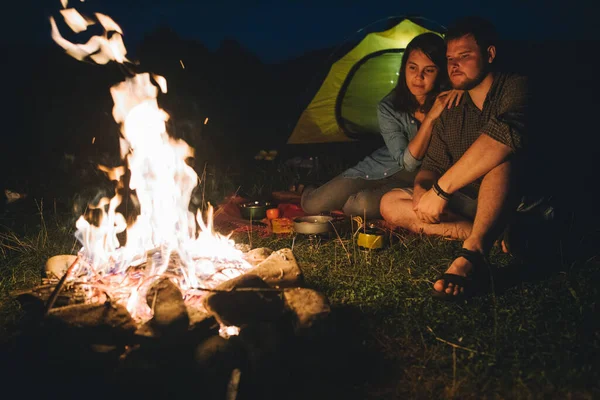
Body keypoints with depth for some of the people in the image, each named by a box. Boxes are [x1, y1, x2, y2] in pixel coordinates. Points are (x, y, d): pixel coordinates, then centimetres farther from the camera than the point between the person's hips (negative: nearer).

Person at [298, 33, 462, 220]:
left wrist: (461, 90, -36)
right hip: (384, 169, 1)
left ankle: (339, 205, 4)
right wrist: (430, 117, -32)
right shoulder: (388, 107, -15)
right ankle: (307, 191, 27)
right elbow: (407, 162, -21)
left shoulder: (449, 102, -15)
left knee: (365, 204, -32)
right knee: (314, 205, -10)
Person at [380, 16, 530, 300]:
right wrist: (421, 188, -17)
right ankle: (492, 236, -18)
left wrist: (441, 189, -36)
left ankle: (472, 255, -43)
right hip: (471, 207, 7)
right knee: (391, 203, -7)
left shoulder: (515, 88, -13)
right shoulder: (450, 112, 8)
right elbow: (432, 165, 9)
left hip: (521, 205, -7)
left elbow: (504, 134, -35)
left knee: (499, 151, -36)